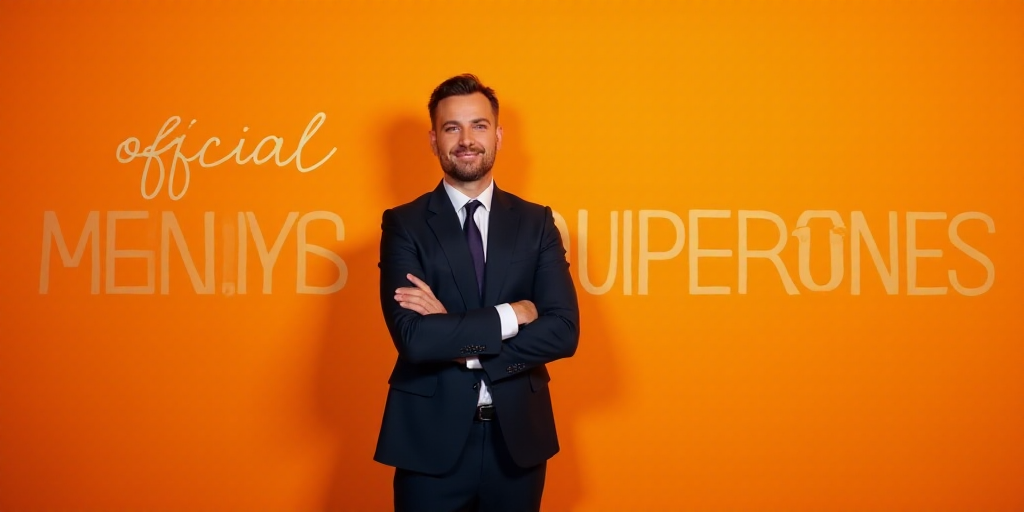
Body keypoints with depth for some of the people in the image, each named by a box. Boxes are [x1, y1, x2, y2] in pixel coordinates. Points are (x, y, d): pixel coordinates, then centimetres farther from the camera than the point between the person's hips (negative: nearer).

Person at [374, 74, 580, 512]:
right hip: (431, 440, -2)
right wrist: (512, 315, -15)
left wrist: (456, 338, -16)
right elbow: (413, 337, -16)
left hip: (518, 437, 2)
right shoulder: (404, 224, -4)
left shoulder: (536, 222, 3)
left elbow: (563, 331, -8)